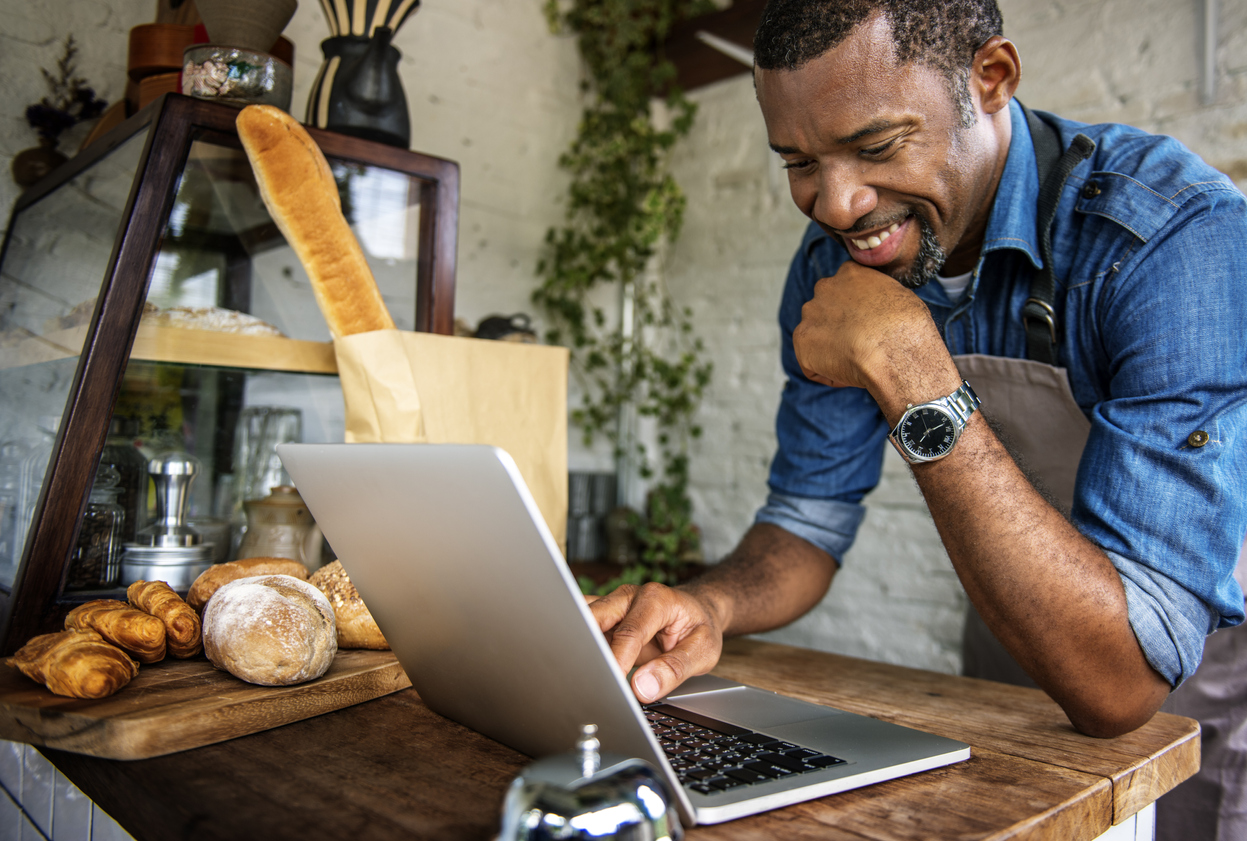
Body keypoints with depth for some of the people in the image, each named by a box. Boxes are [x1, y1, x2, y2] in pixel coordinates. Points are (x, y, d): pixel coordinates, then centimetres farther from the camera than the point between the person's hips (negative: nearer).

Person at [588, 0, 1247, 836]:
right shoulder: (835, 261, -13)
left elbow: (1118, 679, -37)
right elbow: (809, 522, -8)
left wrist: (908, 371, -40)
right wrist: (707, 607, -29)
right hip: (1014, 648, 4)